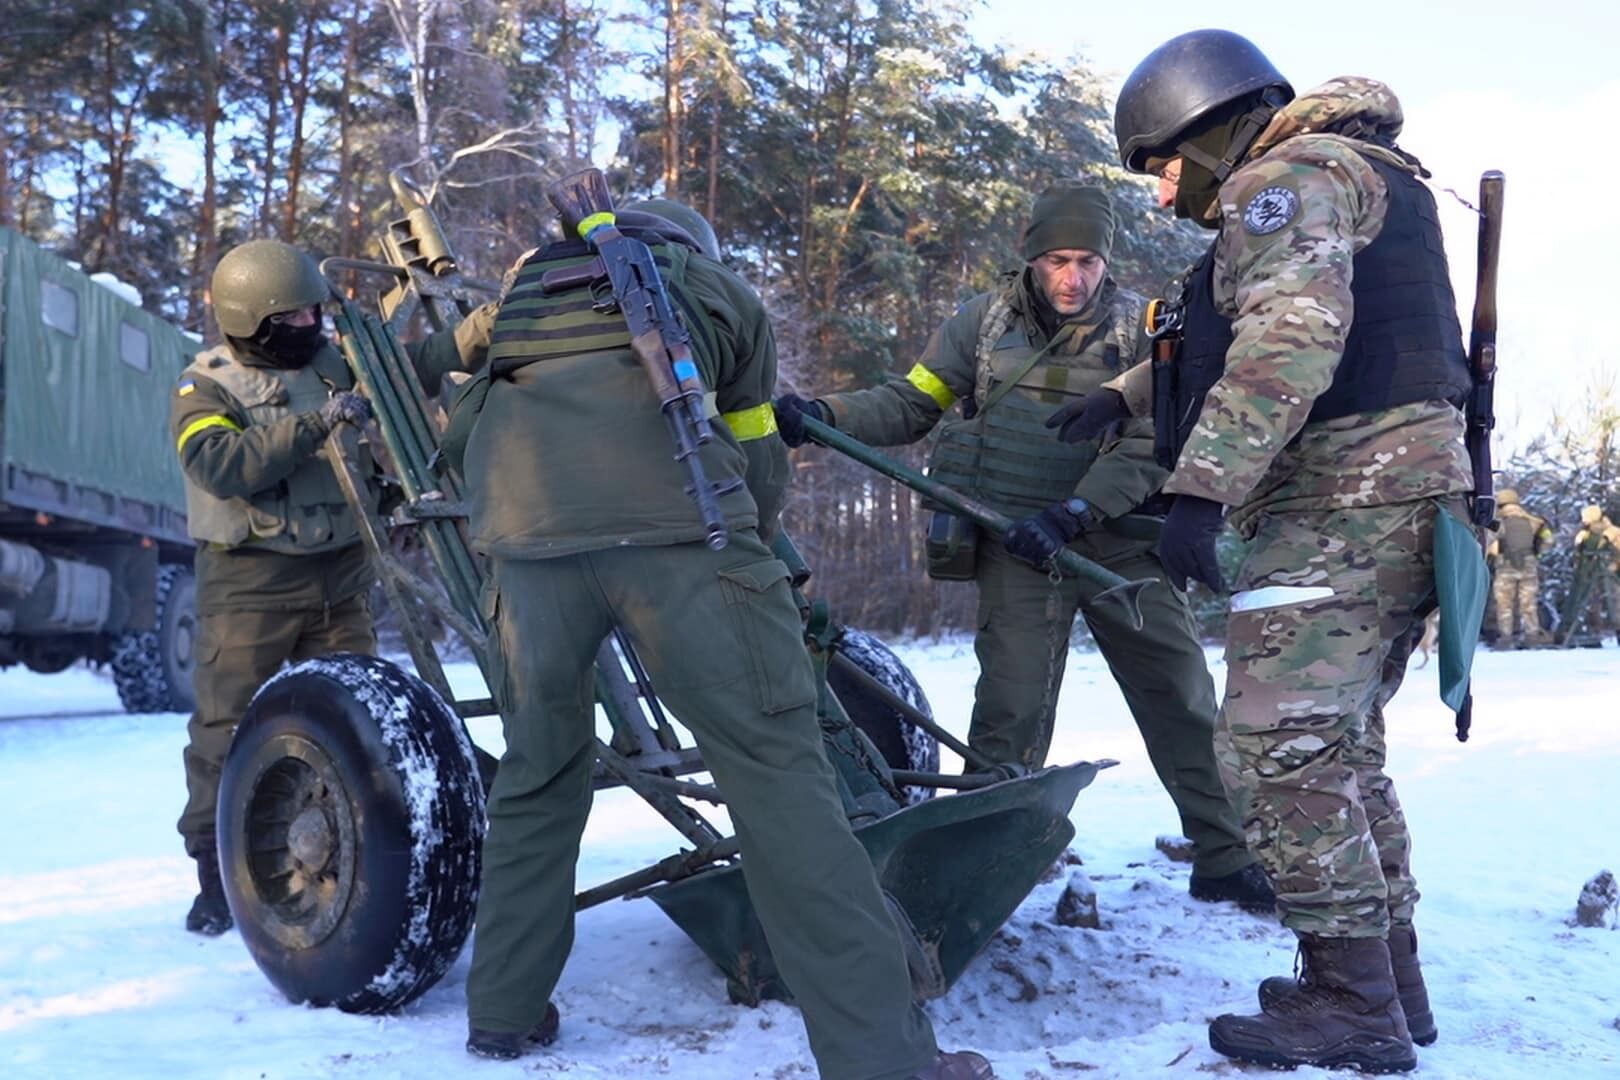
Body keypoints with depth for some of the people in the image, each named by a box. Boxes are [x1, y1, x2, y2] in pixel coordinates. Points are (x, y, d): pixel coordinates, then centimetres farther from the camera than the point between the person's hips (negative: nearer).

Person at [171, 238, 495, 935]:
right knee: (228, 723, -2)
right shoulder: (205, 387, -5)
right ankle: (216, 872, 10)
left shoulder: (336, 360, 9)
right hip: (250, 582, -4)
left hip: (341, 571, 5)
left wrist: (482, 329, -16)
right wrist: (314, 424, -28)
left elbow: (415, 365, 1)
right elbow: (221, 466, -22)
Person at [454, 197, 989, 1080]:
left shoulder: (529, 280, 37)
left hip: (524, 527, 3)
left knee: (536, 773, 19)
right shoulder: (721, 290, 30)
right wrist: (750, 557, 48)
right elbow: (761, 461, 32)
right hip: (677, 520, -3)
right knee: (775, 771, -3)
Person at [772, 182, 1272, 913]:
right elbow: (910, 404, 6)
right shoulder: (986, 321, 3)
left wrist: (1074, 512, -24)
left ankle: (1225, 859, 16)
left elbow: (1148, 444, -10)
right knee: (1013, 707, -11)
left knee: (1182, 693, 3)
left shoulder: (1142, 327, 0)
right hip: (1018, 536, -1)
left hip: (1118, 532, 1)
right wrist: (823, 415, -11)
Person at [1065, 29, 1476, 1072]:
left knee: (1280, 747, -9)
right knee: (1342, 749, 15)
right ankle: (1392, 979, 21)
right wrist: (1124, 395, 42)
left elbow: (1291, 335, -25)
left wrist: (1201, 486, -30)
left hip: (1344, 497, -11)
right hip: (1406, 490, 11)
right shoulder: (1360, 177, 27)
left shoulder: (1284, 176, -6)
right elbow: (1229, 334, 38)